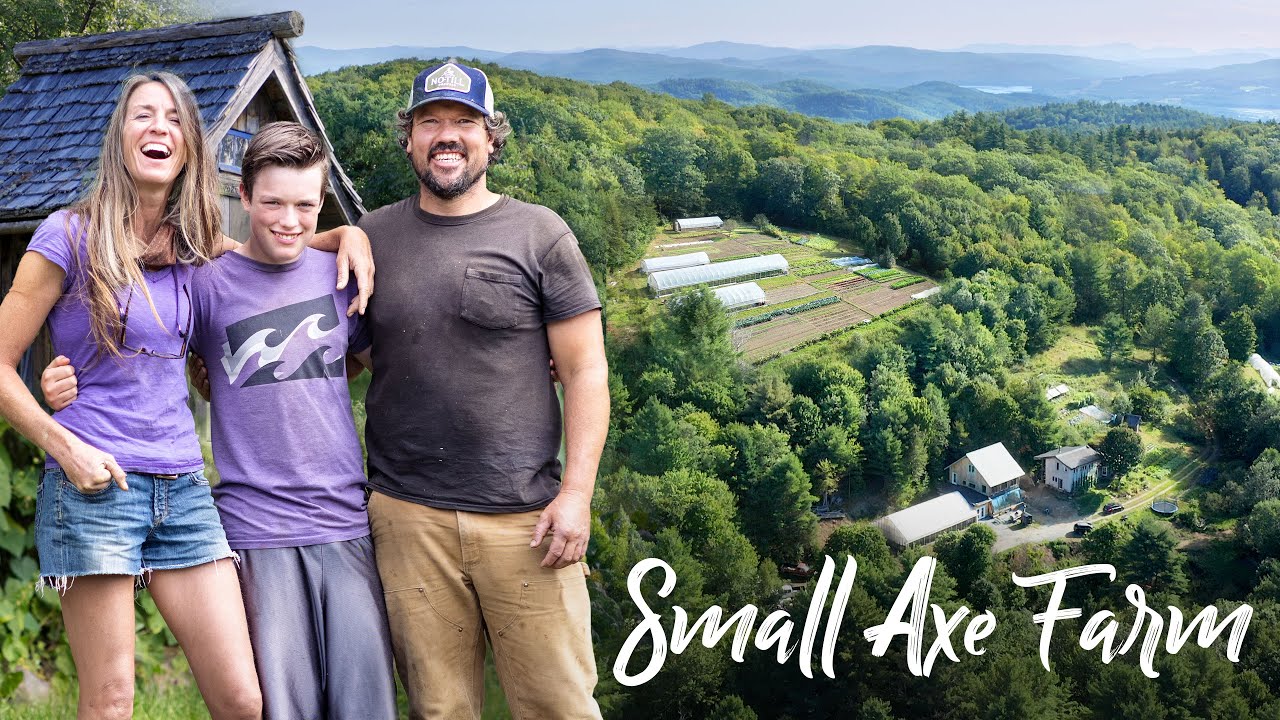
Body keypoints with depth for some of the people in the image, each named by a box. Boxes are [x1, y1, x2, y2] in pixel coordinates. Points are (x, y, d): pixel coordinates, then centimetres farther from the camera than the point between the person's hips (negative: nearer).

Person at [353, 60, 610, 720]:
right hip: (408, 517, 2)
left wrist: (575, 493, -7)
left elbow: (585, 371, 1)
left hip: (524, 516, -2)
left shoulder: (539, 234, 3)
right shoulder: (371, 238, 10)